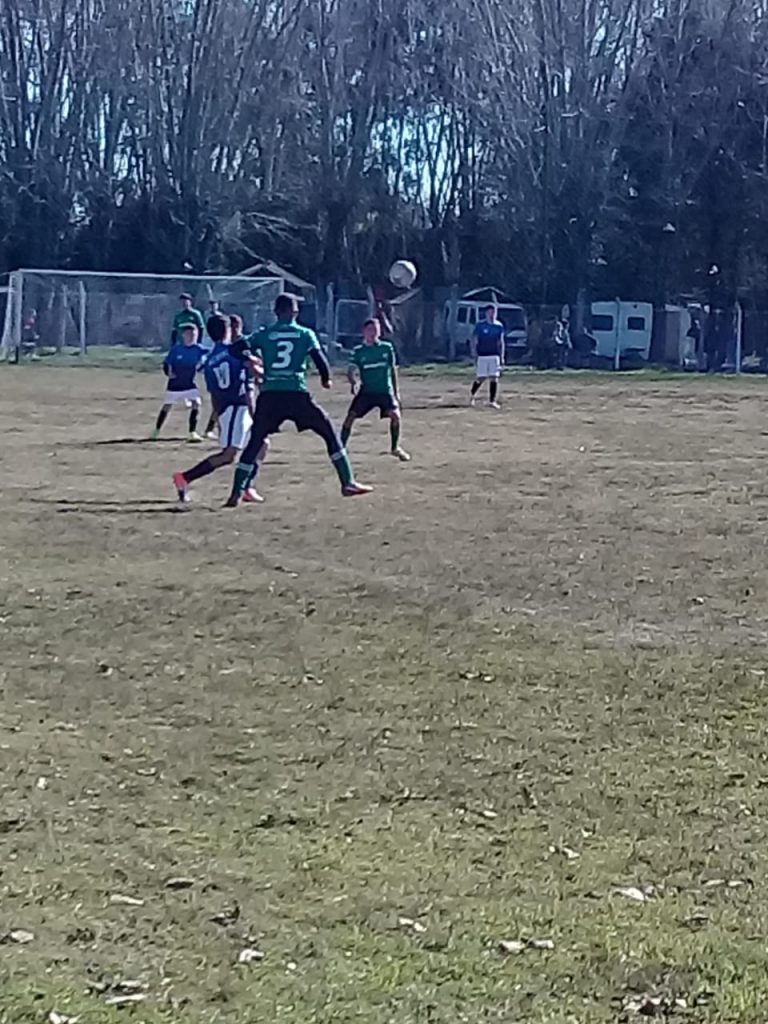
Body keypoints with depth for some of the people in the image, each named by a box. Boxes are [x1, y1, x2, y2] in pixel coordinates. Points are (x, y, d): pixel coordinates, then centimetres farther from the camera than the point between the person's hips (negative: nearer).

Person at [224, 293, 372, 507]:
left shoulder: (263, 335, 10)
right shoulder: (305, 334, 7)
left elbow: (239, 349, 0)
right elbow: (320, 361, 3)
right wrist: (326, 379, 23)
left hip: (269, 396, 1)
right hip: (297, 395, -1)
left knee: (254, 443, 9)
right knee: (329, 433, 13)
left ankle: (236, 494, -1)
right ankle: (347, 483, 9)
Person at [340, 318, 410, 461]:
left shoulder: (387, 348, 1)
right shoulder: (358, 351, -3)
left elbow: (393, 369, 10)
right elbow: (351, 371, -5)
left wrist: (395, 391, 11)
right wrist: (354, 382, -27)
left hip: (385, 390, 0)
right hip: (366, 391, 0)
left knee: (395, 415, -16)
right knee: (350, 416, -11)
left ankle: (395, 448, 5)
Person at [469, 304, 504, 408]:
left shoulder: (499, 326, 6)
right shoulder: (480, 325, -4)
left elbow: (501, 342, 12)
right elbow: (474, 340, 0)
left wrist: (502, 356, 7)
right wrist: (475, 354, -7)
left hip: (494, 356, 3)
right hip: (482, 356, -3)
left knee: (494, 378, -4)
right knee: (480, 378, -1)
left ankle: (492, 401, 0)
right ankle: (472, 396, 23)